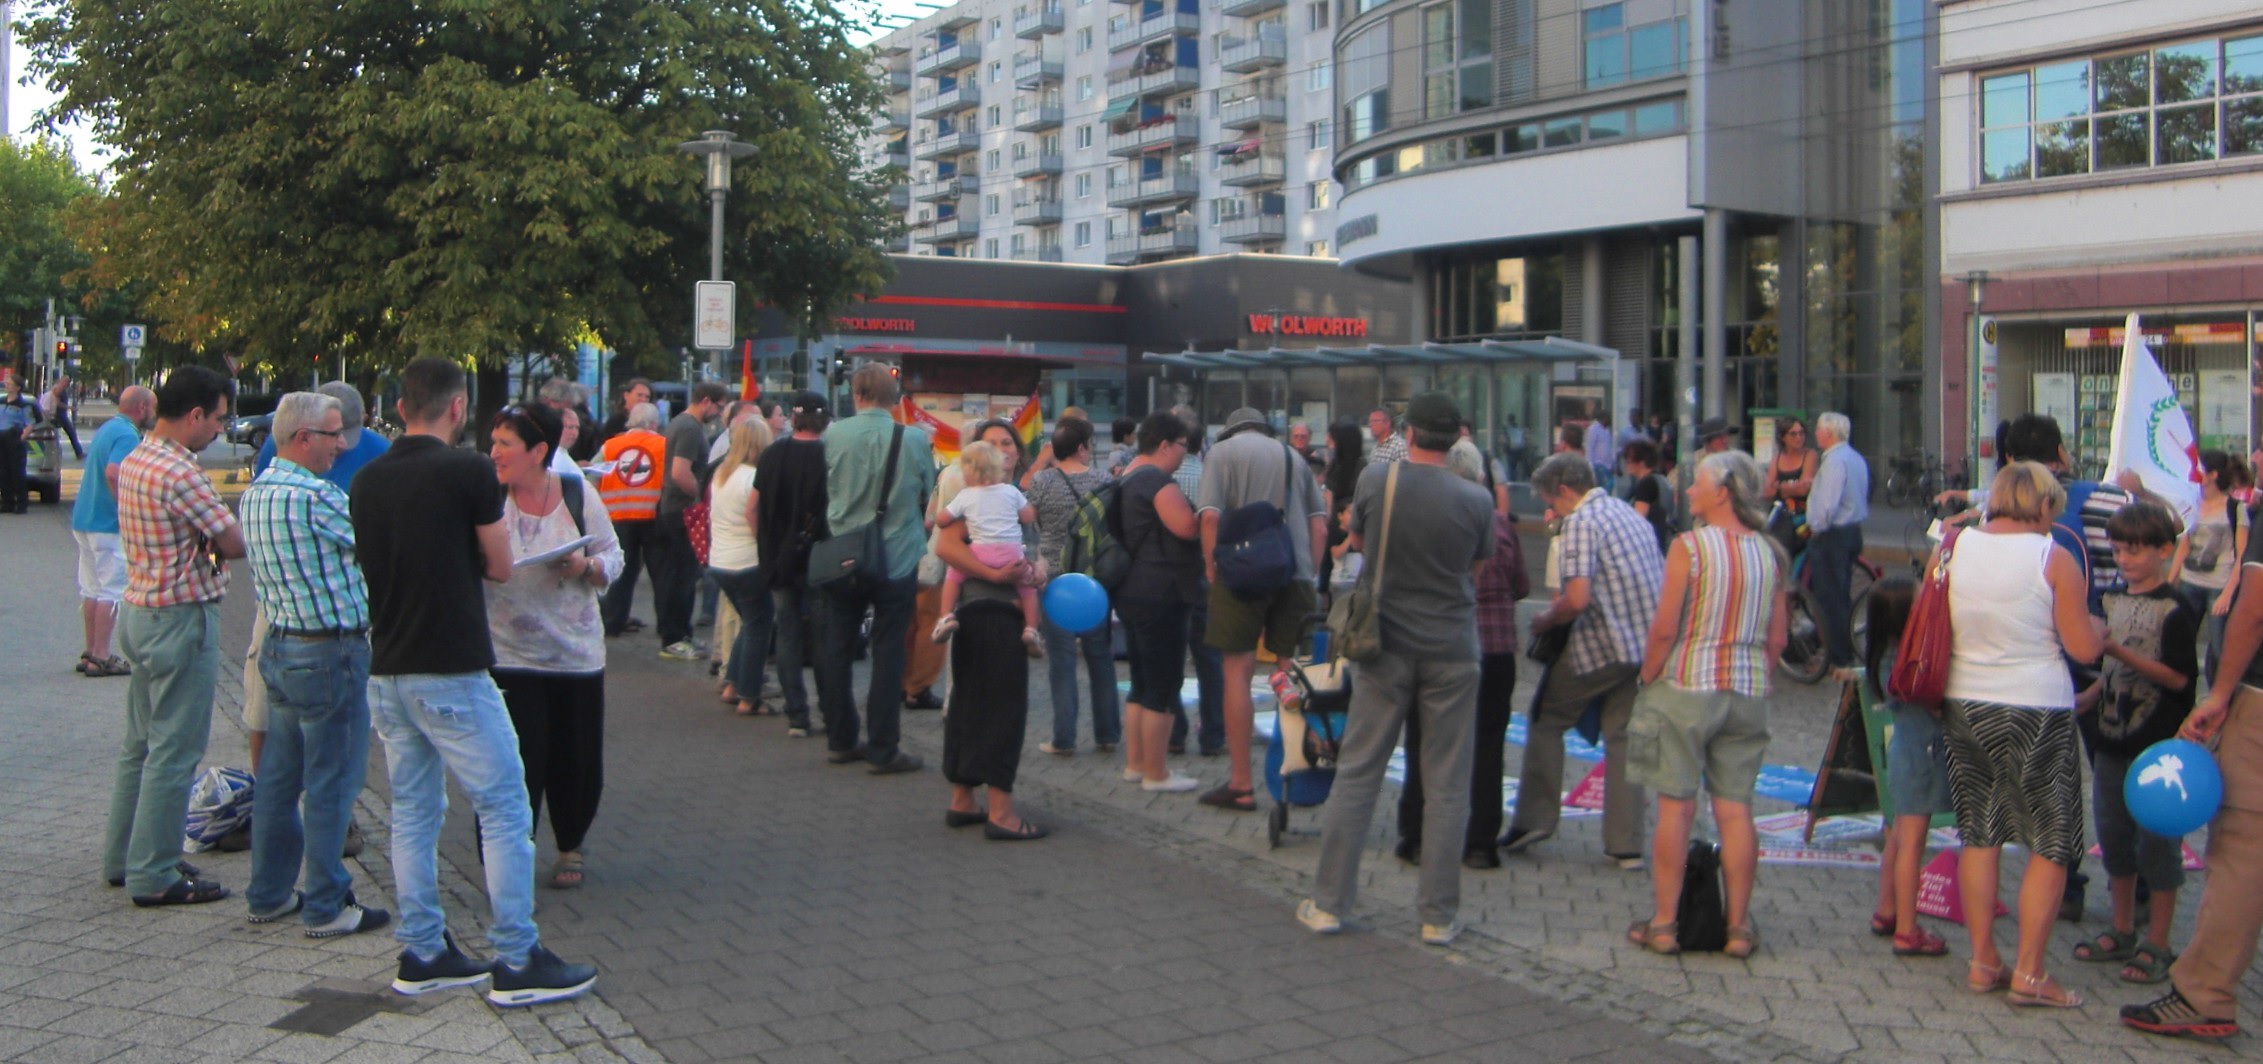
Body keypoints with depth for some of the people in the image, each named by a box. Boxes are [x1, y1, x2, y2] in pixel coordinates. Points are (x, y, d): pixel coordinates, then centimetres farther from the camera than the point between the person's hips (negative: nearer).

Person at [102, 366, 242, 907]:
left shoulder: (134, 461, 9)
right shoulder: (180, 474, -22)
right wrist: (215, 542, 2)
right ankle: (155, 876, 4)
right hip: (181, 618, -10)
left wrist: (204, 543, -4)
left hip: (140, 611, 10)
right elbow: (234, 544, -18)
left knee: (142, 744, 18)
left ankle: (124, 858, 27)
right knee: (174, 752, -2)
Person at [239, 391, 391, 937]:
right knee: (331, 784, -1)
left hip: (278, 646, 9)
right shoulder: (314, 497, -21)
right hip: (330, 652, -9)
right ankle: (327, 907, 6)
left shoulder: (255, 493, 8)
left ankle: (269, 894, 25)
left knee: (277, 778, 16)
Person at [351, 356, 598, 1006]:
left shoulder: (368, 481, 8)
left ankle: (422, 953, 19)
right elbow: (499, 568, -1)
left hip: (386, 671, 7)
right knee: (504, 809, 0)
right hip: (452, 672, -7)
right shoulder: (469, 473, -11)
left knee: (413, 812, 14)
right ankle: (516, 963, 2)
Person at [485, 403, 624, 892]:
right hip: (509, 655, -2)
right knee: (517, 765, -5)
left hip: (576, 653, 2)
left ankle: (571, 847, 33)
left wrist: (585, 566, -15)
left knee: (576, 761, 10)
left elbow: (613, 559, 5)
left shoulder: (579, 495, -2)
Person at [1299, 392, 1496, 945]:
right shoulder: (1476, 499, -9)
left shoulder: (1375, 480, -7)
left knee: (1356, 774, 8)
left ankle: (1328, 903, 12)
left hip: (1388, 645, 1)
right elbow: (1477, 570, 4)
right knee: (1446, 786, 6)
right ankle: (1438, 915, 12)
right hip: (1452, 651, -1)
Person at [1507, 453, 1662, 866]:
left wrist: (1544, 621, -3)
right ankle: (1626, 844, 11)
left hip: (1602, 645, -7)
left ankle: (1535, 818, 10)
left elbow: (1577, 599, -22)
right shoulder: (1631, 514, 15)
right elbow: (1660, 581, 21)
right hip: (1648, 645, 7)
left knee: (1547, 721, 11)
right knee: (1623, 736, 12)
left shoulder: (1581, 521, -11)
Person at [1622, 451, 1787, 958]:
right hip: (1748, 693, 5)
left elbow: (1664, 628, -13)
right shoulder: (1770, 554, 5)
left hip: (1687, 687, -4)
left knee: (1676, 807, 2)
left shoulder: (1689, 546, -11)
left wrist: (1648, 680, 0)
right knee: (1735, 809, 8)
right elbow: (1776, 638, 7)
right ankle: (1738, 927, 12)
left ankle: (1664, 924, 8)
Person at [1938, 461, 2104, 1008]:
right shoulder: (2053, 558, -11)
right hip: (2037, 710, -5)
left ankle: (1983, 962, 18)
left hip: (1964, 706, 5)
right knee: (2051, 845, 5)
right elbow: (2084, 648, -9)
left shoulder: (1953, 548, 1)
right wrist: (2097, 631, 12)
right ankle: (2029, 973, 4)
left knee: (1978, 835, 13)